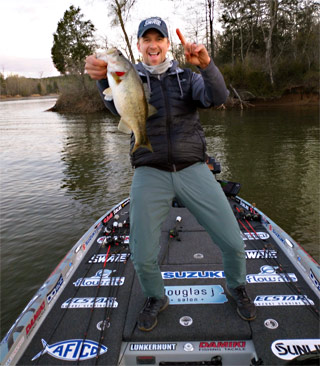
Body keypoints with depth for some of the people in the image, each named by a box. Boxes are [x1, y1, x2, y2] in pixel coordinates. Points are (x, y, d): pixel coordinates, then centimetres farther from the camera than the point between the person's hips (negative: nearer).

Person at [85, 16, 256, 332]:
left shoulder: (187, 77, 12)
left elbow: (217, 97, -8)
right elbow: (119, 105, -15)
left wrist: (206, 65, -28)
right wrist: (103, 78, -38)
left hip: (193, 170, 1)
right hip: (150, 174, 0)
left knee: (233, 243, -2)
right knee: (143, 257, -7)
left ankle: (235, 287, 32)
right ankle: (155, 298, 28)